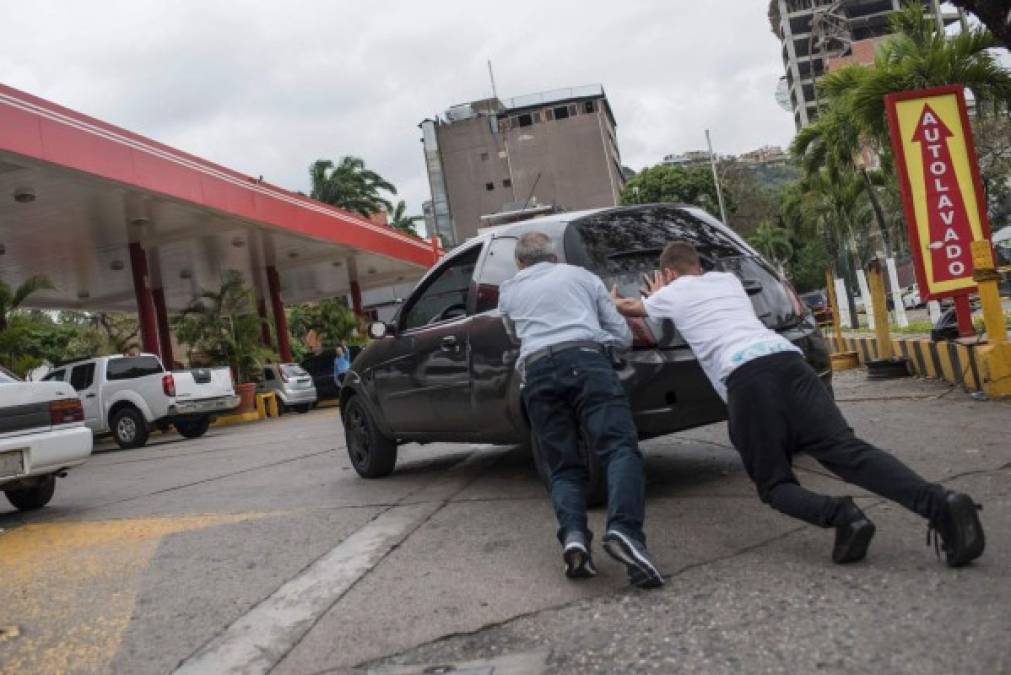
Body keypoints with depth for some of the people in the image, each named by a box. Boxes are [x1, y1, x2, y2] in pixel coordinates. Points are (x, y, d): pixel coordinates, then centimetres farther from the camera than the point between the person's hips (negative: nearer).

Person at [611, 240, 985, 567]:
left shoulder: (672, 294, 23)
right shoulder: (727, 280, 36)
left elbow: (630, 307, 46)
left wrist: (614, 300, 67)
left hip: (745, 377, -5)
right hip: (788, 359, 5)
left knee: (774, 484, 4)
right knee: (848, 450, -9)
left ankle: (839, 514, -26)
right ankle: (942, 503, -32)